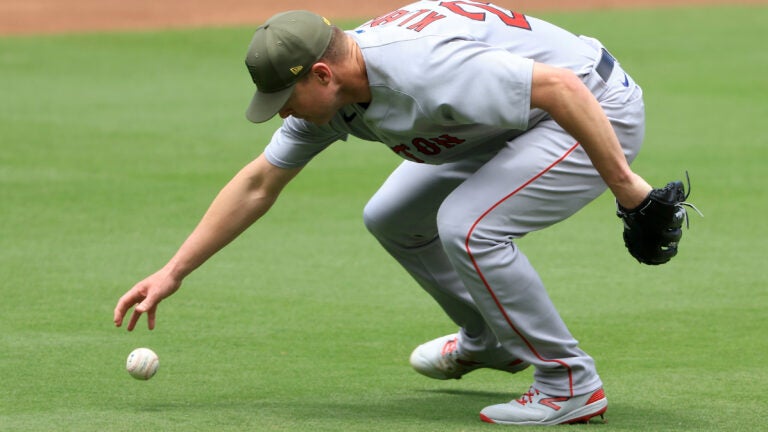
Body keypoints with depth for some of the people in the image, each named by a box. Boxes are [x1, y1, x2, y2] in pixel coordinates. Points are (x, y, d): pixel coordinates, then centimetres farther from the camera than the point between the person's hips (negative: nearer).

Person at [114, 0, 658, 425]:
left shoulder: (422, 71, -35)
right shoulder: (330, 91, -5)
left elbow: (561, 87, -36)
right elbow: (258, 185, 6)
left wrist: (622, 183, -31)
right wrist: (173, 273, 5)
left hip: (599, 109, -10)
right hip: (511, 130, 10)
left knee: (466, 227, -26)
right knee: (391, 219, 14)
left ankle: (571, 384, -12)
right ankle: (490, 342, 34)